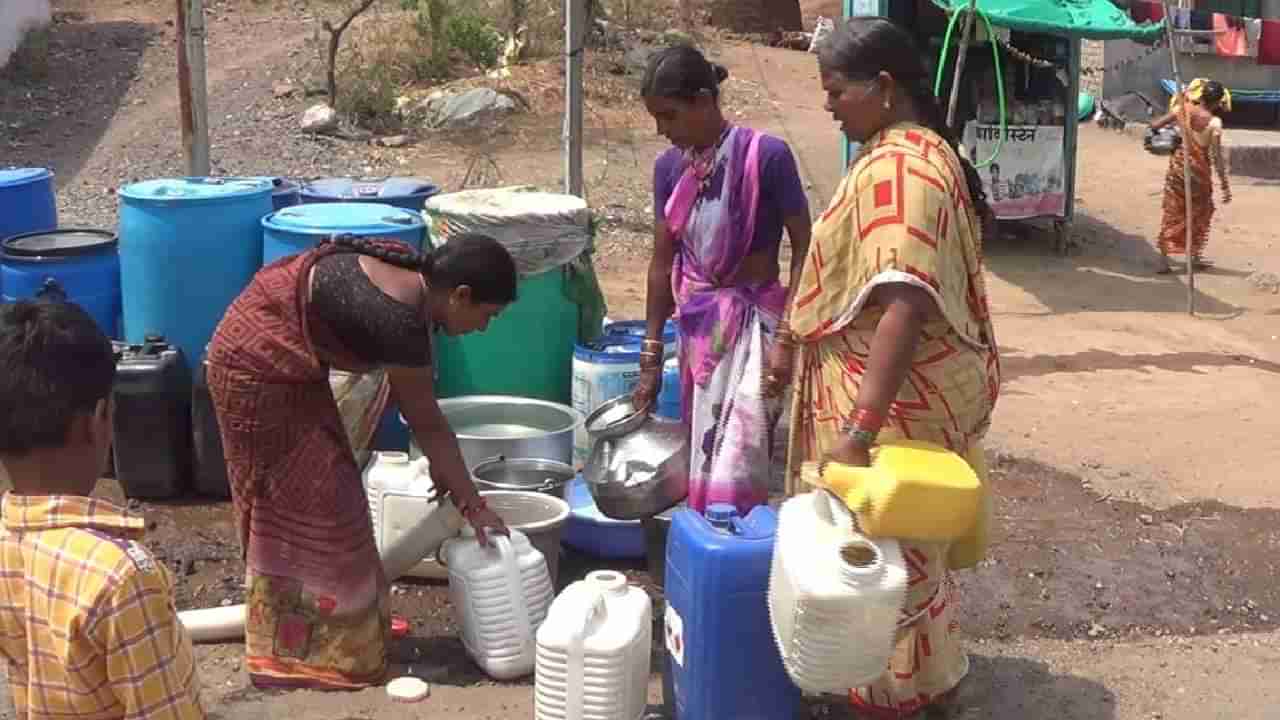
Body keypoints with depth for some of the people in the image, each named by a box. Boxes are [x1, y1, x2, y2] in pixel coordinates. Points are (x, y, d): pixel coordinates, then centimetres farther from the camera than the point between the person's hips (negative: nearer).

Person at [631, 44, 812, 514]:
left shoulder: (766, 155, -16)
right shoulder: (668, 167, 2)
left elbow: (804, 249, -12)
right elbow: (662, 263, 8)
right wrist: (650, 357, 10)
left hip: (755, 320, -6)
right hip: (697, 324, 6)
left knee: (735, 469, -9)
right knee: (701, 463, 11)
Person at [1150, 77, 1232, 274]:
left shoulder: (1182, 110, -8)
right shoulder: (1214, 122, -16)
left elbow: (1155, 125, -2)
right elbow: (1217, 156, -16)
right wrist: (1225, 185, -10)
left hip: (1178, 165, 2)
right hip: (1200, 169, -2)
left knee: (1172, 213, 8)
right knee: (1200, 213, 19)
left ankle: (1164, 260, 3)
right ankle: (1195, 256, 25)